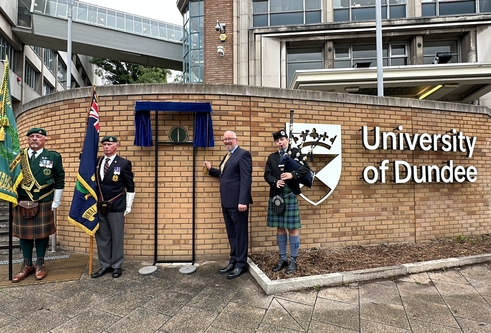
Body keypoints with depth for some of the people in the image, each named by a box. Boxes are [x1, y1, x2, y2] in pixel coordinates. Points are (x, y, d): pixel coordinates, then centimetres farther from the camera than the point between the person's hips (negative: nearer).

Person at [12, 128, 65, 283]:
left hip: (44, 203, -3)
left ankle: (40, 264, 21)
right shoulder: (19, 156, 7)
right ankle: (27, 265, 25)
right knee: (23, 234, 11)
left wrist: (56, 201, -2)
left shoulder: (53, 156, -1)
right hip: (21, 202, 3)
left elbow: (60, 180, 0)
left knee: (42, 233, 6)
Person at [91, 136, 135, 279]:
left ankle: (116, 266, 19)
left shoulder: (124, 163, -4)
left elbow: (130, 187, -2)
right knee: (102, 237, 11)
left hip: (116, 207, -4)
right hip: (100, 206, 4)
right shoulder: (97, 162, 8)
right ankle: (105, 265, 26)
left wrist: (128, 206, -4)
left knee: (117, 237, 5)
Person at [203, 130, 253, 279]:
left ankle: (241, 264, 17)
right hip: (227, 203, 9)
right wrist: (211, 169, 20)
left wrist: (243, 201, -24)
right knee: (231, 234, 17)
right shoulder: (227, 156, 19)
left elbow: (246, 179, -18)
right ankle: (233, 262, 29)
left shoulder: (243, 154, -10)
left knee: (240, 234, 4)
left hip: (237, 202, -9)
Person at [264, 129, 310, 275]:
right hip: (276, 196, 4)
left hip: (290, 195, -4)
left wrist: (293, 175, -22)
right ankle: (282, 259, 24)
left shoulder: (295, 152, 3)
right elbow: (267, 175, 4)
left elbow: (306, 168, -7)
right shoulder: (271, 157, 13)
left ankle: (293, 260, 14)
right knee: (280, 228, 11)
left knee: (292, 228, 1)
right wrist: (275, 182, -15)